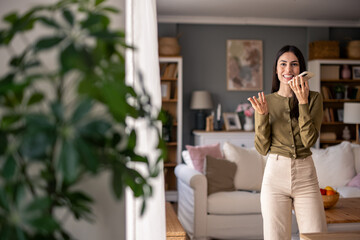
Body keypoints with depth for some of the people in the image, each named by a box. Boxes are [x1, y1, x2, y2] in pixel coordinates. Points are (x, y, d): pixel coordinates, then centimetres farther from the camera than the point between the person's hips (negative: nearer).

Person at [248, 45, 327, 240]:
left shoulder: (314, 98, 4)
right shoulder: (266, 102, 4)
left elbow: (309, 140, -9)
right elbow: (262, 148, 1)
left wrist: (303, 103, -14)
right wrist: (262, 115, -11)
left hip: (305, 175, 0)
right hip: (275, 173, 0)